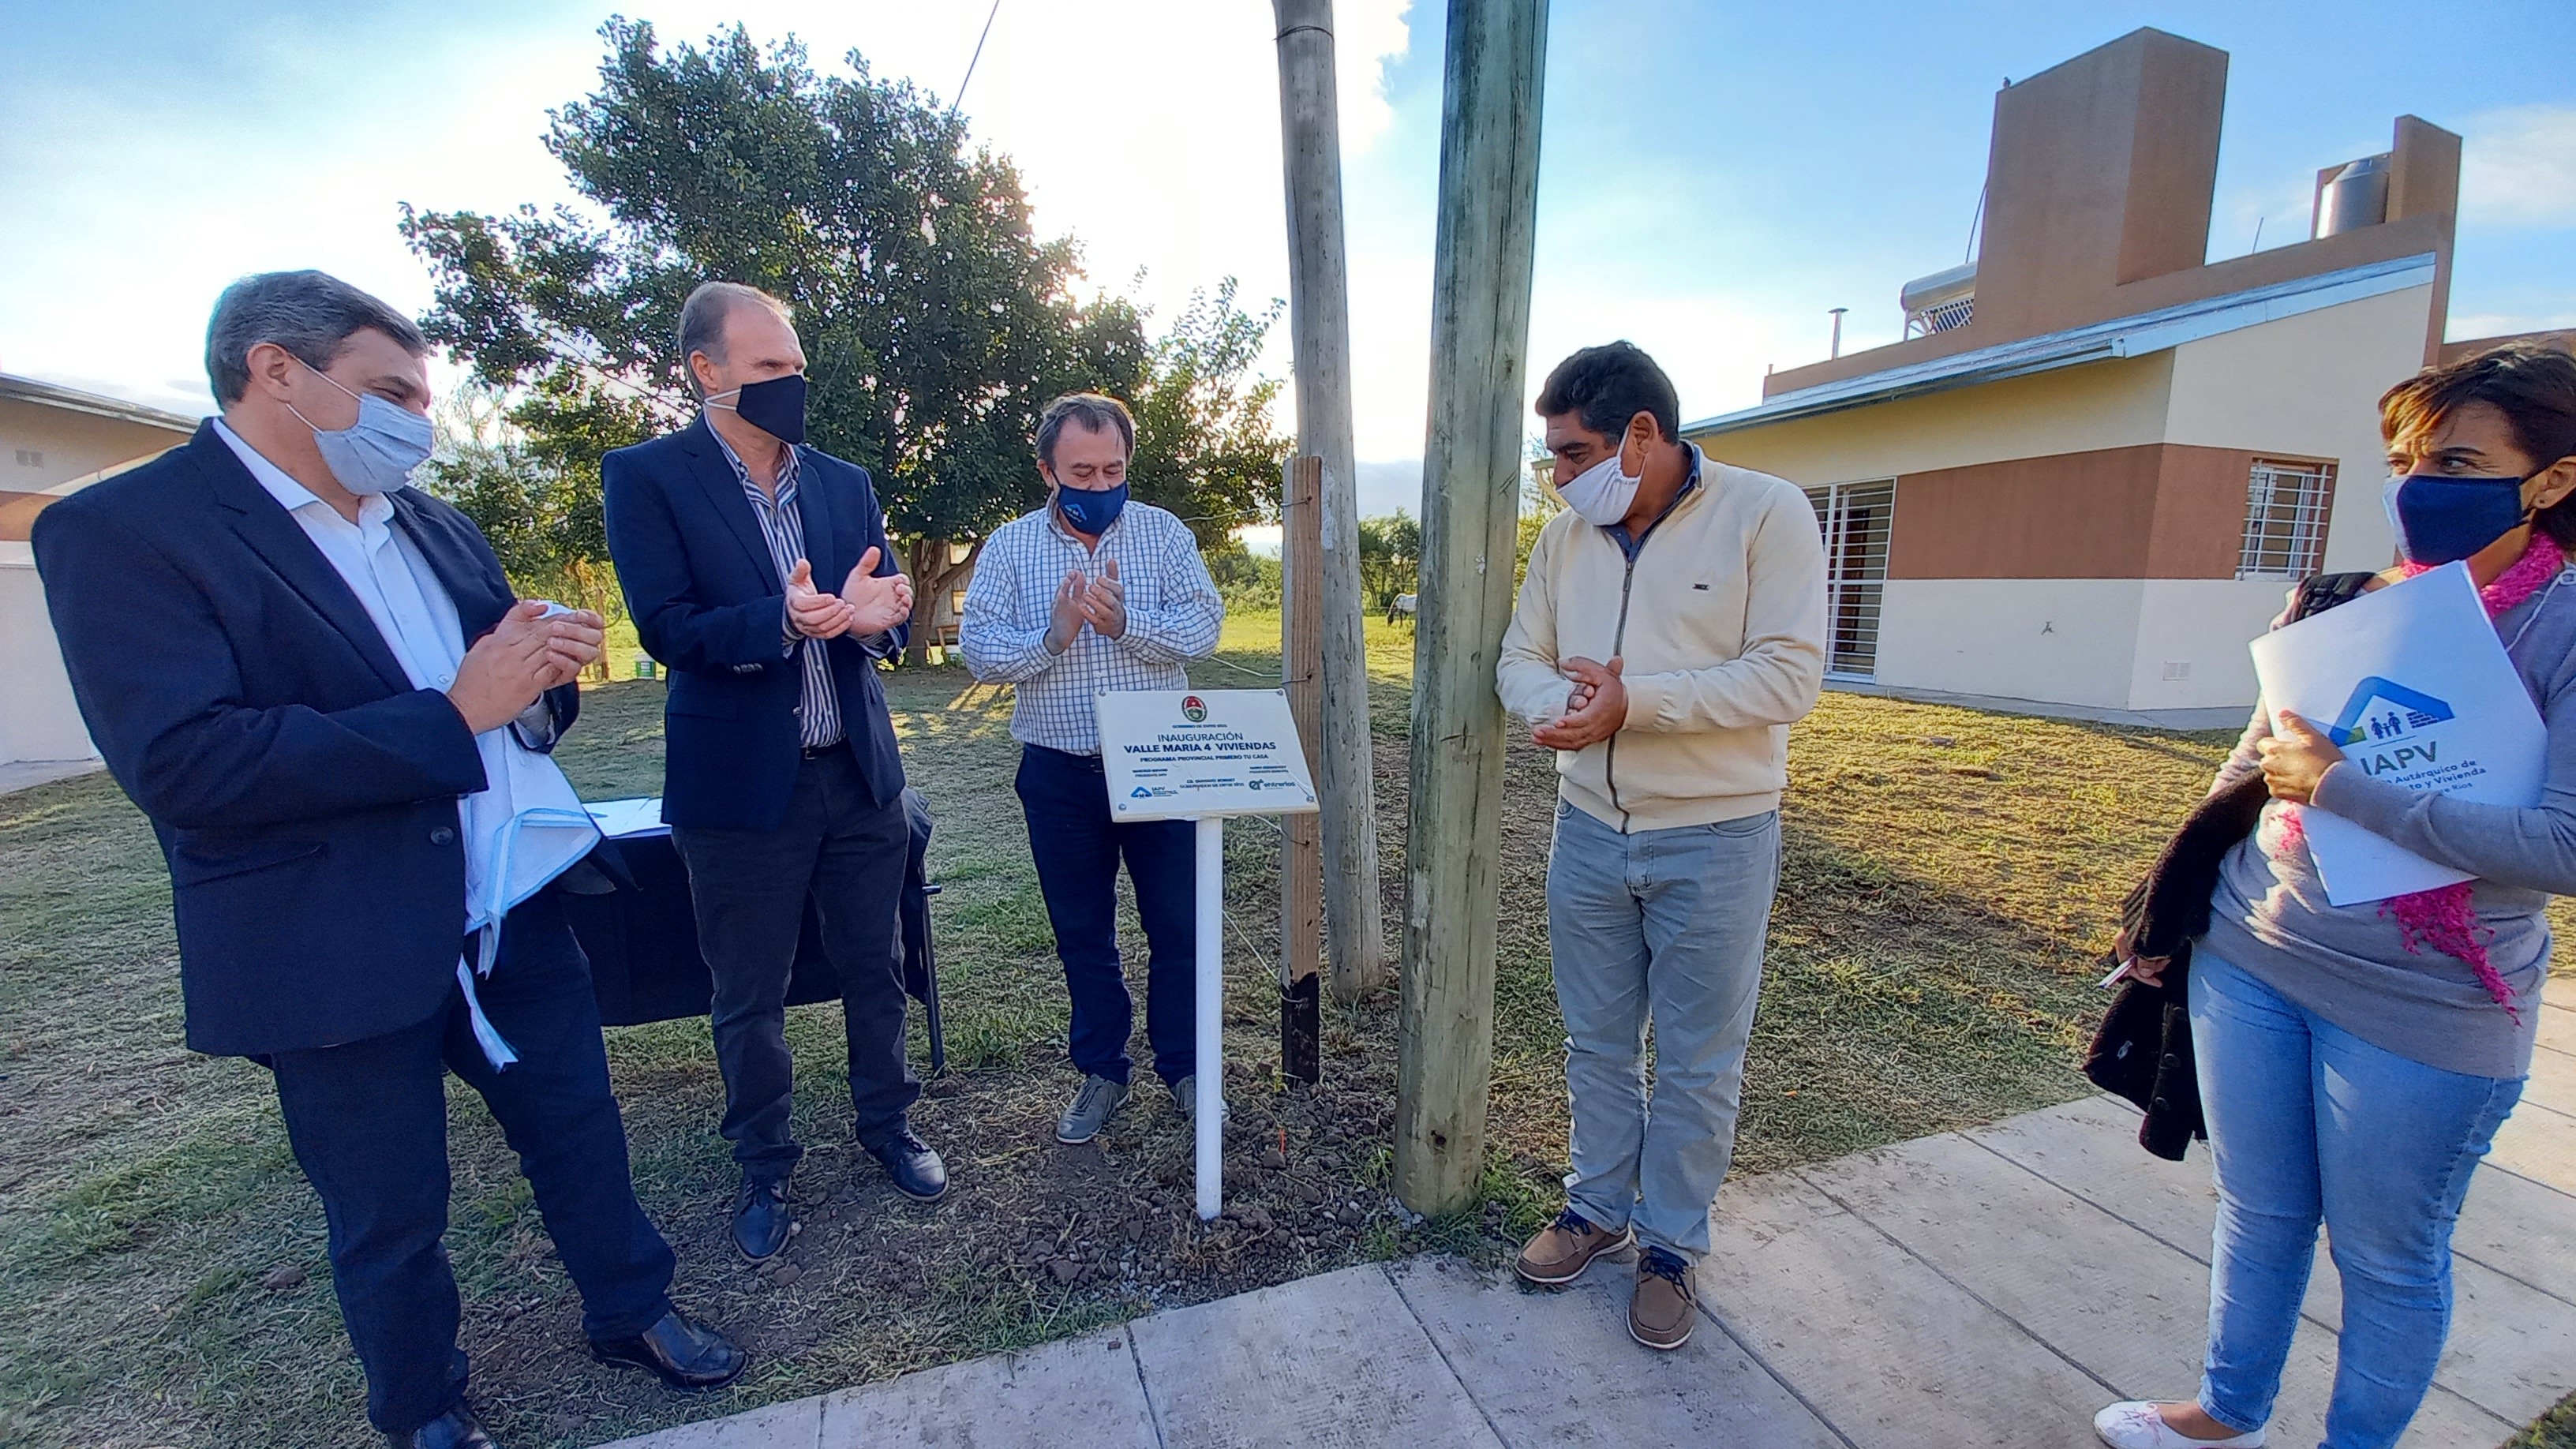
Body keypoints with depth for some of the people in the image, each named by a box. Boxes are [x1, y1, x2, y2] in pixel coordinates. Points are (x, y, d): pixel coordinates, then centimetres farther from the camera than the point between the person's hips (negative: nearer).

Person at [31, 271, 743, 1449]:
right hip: (339, 952, -5)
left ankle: (631, 1310, 40)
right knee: (389, 1221, 15)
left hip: (513, 906, 6)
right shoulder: (119, 529, -11)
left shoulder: (431, 526, 11)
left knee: (580, 1132, 18)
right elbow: (180, 763, -23)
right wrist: (453, 714, -23)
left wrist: (542, 673, -9)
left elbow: (511, 704, 14)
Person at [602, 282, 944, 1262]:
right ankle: (764, 1170, 33)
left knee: (872, 970, 15)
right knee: (749, 999, 12)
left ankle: (887, 1125, 36)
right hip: (740, 786, -3)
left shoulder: (846, 483, 9)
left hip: (858, 775, 4)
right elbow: (667, 629, -13)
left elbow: (888, 613, 5)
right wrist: (783, 622, -31)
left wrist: (872, 619, -19)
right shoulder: (648, 476, -5)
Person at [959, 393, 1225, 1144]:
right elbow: (978, 648, -6)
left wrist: (1124, 621, -25)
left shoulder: (1164, 532, 1)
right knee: (1081, 933, 14)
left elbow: (1203, 629, -9)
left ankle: (1183, 1066, 28)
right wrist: (1052, 637, -23)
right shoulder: (1010, 546, 2)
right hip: (1059, 774, 1)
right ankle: (1101, 1071, 32)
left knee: (1178, 925, 8)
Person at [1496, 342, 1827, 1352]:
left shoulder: (1767, 514, -12)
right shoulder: (1566, 535, 3)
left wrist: (1635, 701, -26)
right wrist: (1555, 705, -18)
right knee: (1596, 1042, 17)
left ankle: (1671, 1246, 32)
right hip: (1590, 828, 5)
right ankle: (1599, 1208, 38)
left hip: (1714, 841, -4)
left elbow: (1789, 677, -18)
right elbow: (1521, 660, 5)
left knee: (1697, 1064, 11)